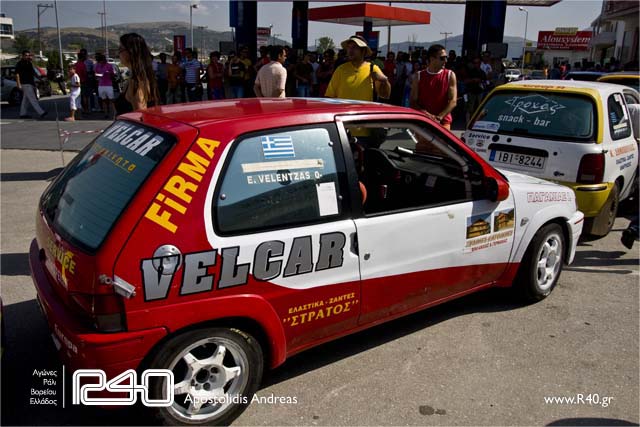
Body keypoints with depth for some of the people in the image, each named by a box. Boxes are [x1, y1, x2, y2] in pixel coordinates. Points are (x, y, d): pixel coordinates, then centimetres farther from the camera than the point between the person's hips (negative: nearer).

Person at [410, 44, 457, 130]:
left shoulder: (450, 75, 1)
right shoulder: (419, 76, 3)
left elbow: (453, 101, -7)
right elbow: (413, 102, 0)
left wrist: (439, 117, -20)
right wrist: (424, 113, -19)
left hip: (443, 122, -1)